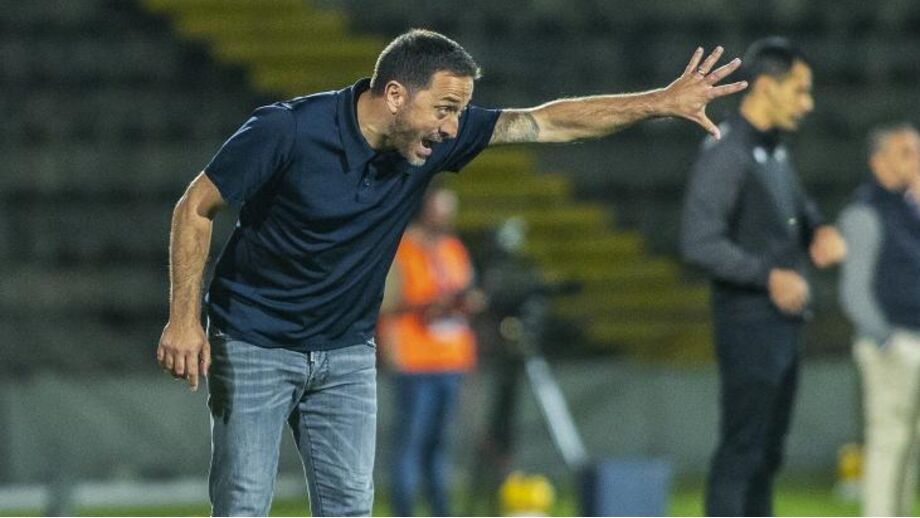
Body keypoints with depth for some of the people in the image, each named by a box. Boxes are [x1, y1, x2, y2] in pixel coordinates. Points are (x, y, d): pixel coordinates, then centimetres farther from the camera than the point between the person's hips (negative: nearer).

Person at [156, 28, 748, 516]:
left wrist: (664, 102, -11)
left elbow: (550, 122, -4)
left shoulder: (436, 139, -9)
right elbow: (195, 208, -12)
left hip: (347, 352, 5)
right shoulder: (286, 131, -22)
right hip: (254, 343, -5)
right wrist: (184, 318, -19)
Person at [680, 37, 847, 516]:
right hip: (748, 320, -9)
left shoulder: (776, 155, 15)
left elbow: (801, 212, 29)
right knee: (741, 450, -10)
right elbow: (699, 243, -22)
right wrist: (769, 275, -28)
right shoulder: (725, 155, -14)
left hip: (784, 324, 9)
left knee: (767, 453, 12)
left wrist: (820, 233, 5)